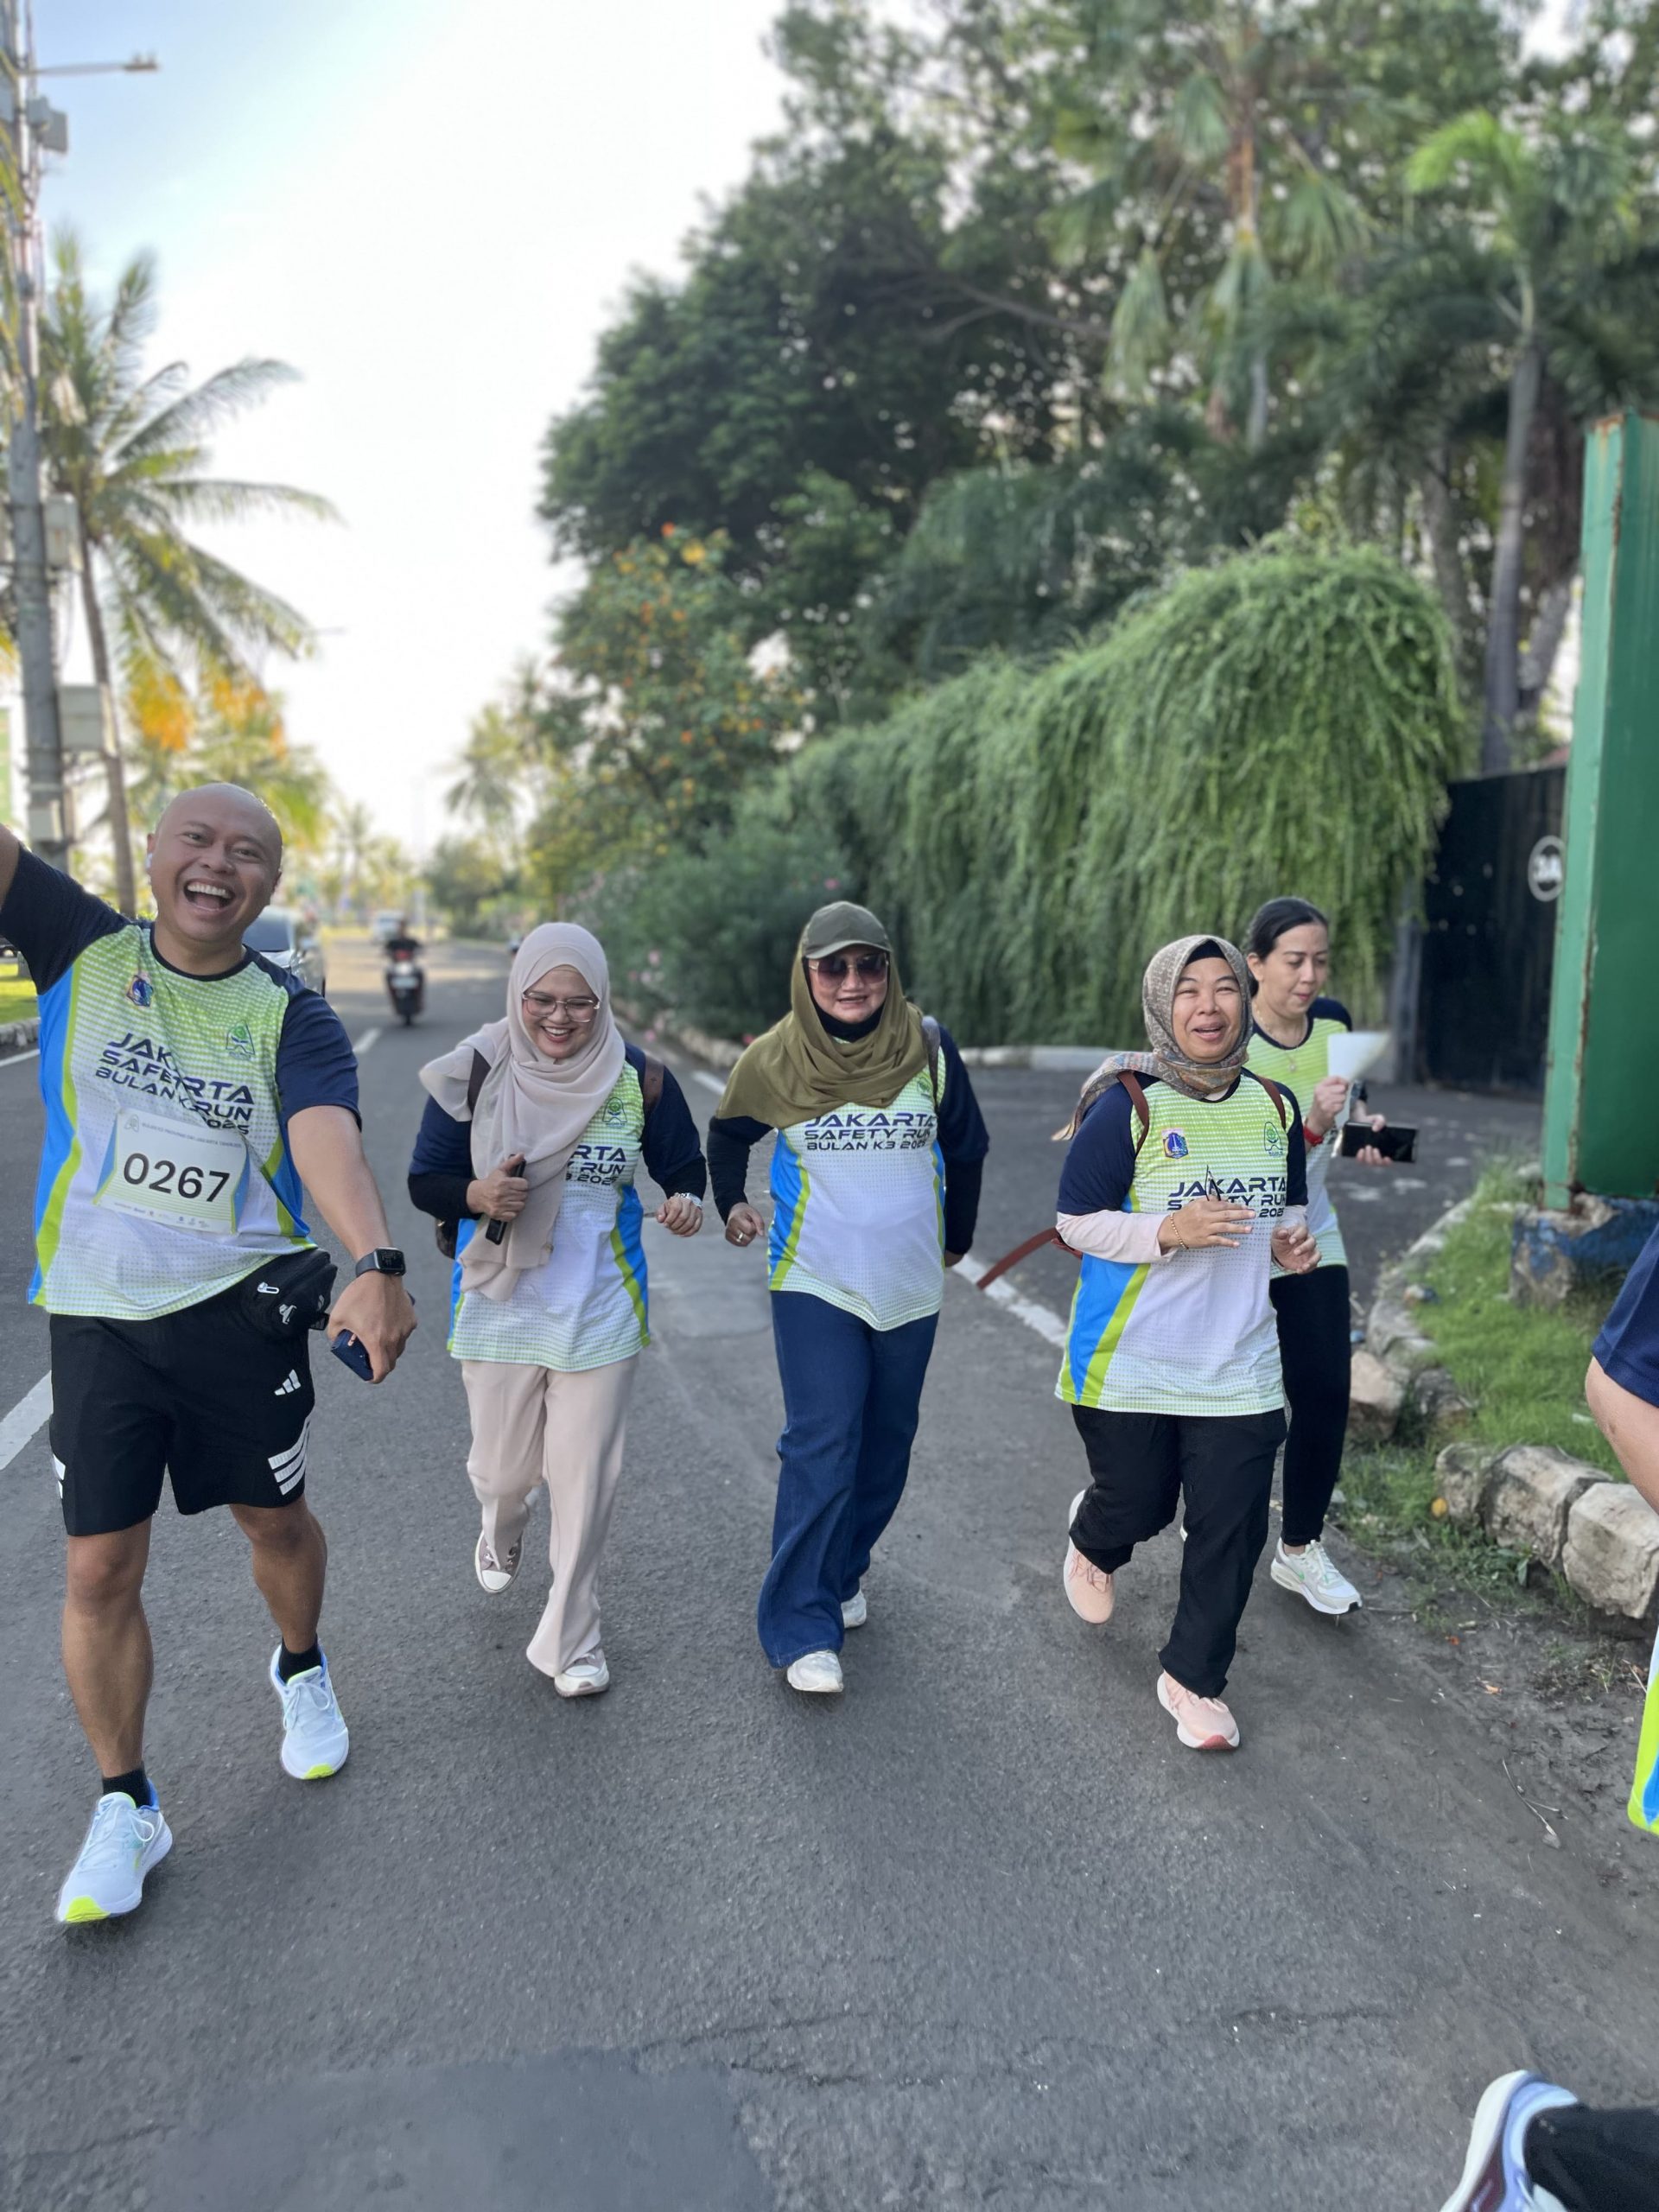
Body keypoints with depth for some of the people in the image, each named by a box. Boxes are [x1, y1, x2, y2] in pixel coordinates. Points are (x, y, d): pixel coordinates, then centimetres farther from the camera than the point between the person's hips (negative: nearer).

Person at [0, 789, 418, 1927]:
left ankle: (302, 1673, 48)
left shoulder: (291, 1016, -8)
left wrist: (378, 1263, -44)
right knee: (100, 1570, 5)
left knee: (277, 1520, 16)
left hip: (240, 1310, -1)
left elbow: (328, 1138, -27)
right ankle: (125, 1808, 25)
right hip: (95, 1315, 1)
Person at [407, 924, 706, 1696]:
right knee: (503, 1467, 12)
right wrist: (477, 1195, -24)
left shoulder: (639, 1079, -6)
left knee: (584, 1479, 4)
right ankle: (501, 1528, 52)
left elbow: (682, 1164, 6)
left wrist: (686, 1200, -17)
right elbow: (425, 1180, -2)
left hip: (598, 1307, 0)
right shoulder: (476, 1073, -8)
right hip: (500, 1305, 0)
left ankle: (573, 1640, 24)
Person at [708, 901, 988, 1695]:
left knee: (886, 1443, 13)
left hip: (909, 1285, 3)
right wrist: (731, 1202, 0)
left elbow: (966, 1147, 9)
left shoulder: (928, 1047, -6)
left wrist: (955, 1238, 17)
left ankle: (842, 1572, 34)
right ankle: (802, 1629, -2)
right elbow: (727, 1136, 13)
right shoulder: (773, 1059, -7)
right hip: (815, 1282, -3)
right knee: (821, 1448, -10)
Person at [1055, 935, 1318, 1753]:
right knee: (1137, 1507, 12)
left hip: (1238, 1366, 4)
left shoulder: (1274, 1107, 4)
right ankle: (1092, 1540, 50)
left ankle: (1191, 1679, 24)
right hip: (1129, 1365, -4)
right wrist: (1167, 1232, -25)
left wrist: (1291, 1241, -3)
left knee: (1231, 1530, 3)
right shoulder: (1126, 1105, -13)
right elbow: (1075, 1221, -11)